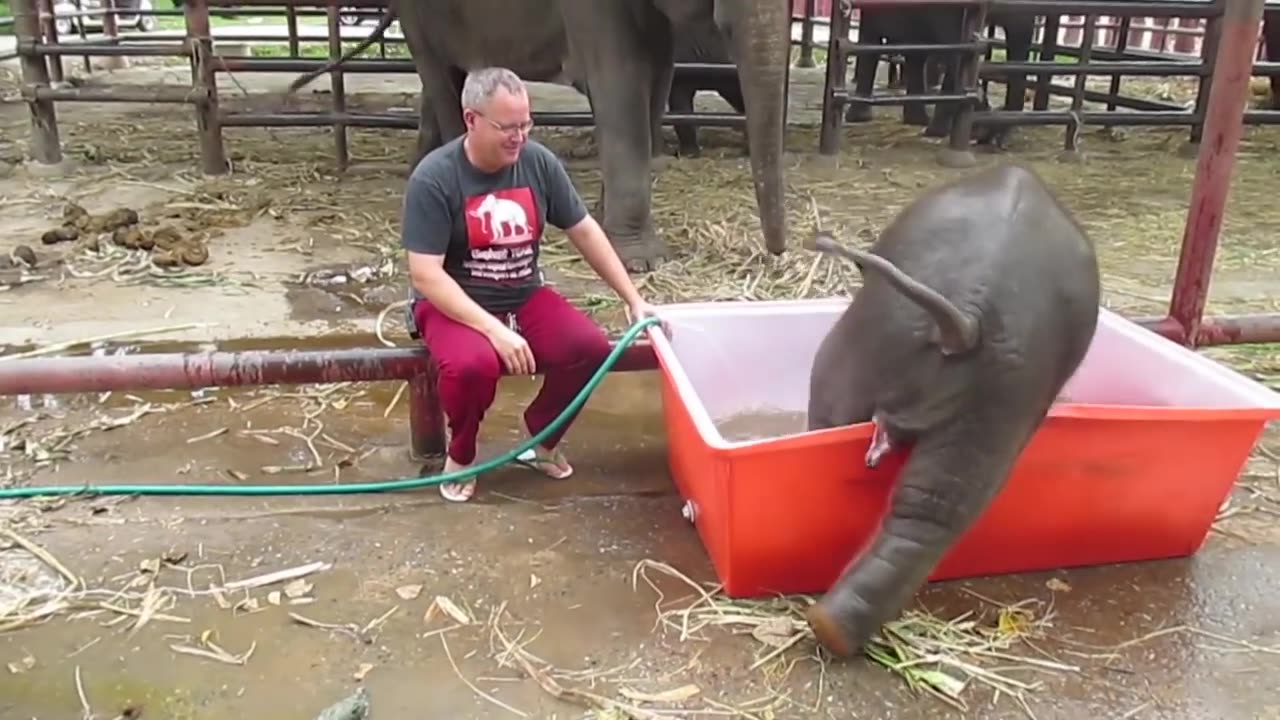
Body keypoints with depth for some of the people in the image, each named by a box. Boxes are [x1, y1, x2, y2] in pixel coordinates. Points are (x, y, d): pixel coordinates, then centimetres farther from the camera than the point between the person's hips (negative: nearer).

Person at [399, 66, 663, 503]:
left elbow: (584, 231, 4)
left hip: (525, 297, 5)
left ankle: (541, 439, 7)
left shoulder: (539, 163, -5)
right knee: (473, 363, -36)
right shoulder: (434, 178, -18)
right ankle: (460, 456, -3)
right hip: (453, 304, -4)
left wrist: (633, 300, 1)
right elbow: (425, 276, -23)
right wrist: (495, 330, -31)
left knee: (590, 347, -20)